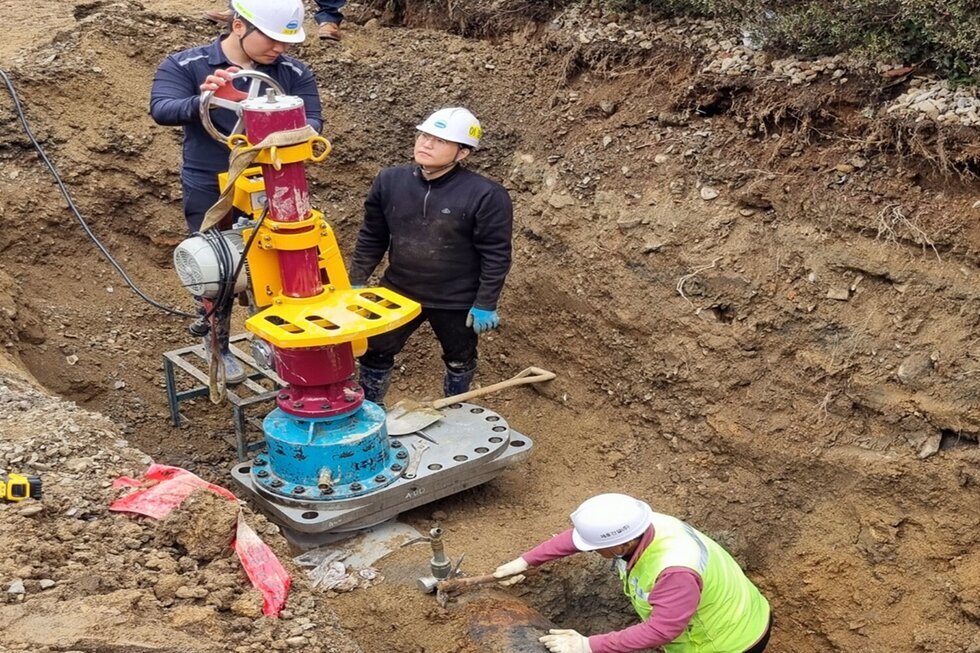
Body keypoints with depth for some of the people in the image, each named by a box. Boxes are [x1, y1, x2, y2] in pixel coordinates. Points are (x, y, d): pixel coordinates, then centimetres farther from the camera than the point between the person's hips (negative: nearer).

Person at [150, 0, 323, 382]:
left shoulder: (294, 73, -4)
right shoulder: (185, 65, -10)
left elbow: (312, 120, -9)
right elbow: (161, 110, -22)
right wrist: (201, 101, -44)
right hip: (209, 192, -2)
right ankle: (219, 350, 28)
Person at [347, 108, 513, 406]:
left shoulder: (485, 195, -21)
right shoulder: (390, 181, -7)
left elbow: (496, 255, -15)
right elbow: (371, 237, 3)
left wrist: (485, 304, -14)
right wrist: (356, 282, 3)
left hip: (456, 300, -3)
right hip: (399, 292, 3)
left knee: (459, 360, 18)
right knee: (374, 353, 12)